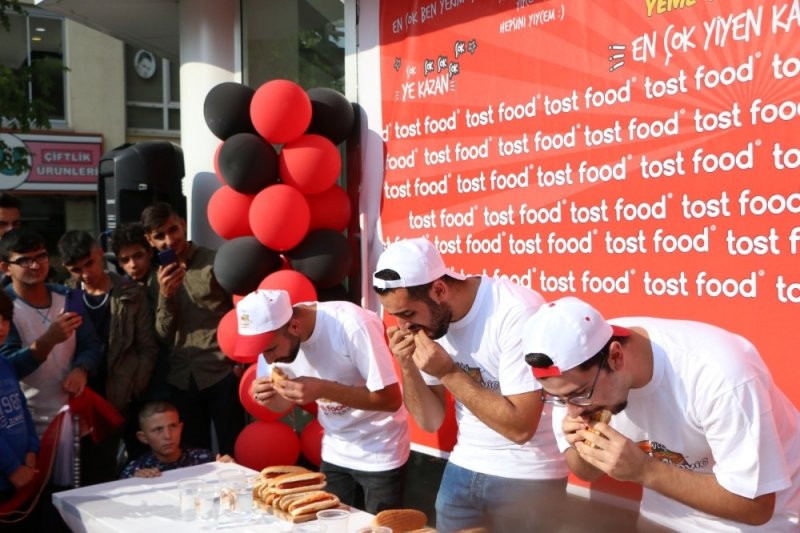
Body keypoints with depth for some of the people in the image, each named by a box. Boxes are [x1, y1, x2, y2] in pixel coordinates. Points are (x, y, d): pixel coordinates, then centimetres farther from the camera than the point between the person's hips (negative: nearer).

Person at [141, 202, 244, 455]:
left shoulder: (216, 263, -5)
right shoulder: (159, 277, 8)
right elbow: (164, 337, 3)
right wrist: (165, 295, -12)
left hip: (222, 373, -4)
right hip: (181, 379, 4)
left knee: (233, 453, 1)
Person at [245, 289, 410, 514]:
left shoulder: (353, 326, -28)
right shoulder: (279, 334, -10)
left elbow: (391, 399, -27)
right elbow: (286, 403, 2)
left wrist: (322, 389, -34)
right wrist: (269, 398, -21)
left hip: (379, 455, -5)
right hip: (334, 453, 5)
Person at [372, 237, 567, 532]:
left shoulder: (517, 312, -25)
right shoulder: (430, 317, -4)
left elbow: (520, 427, -26)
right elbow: (430, 421, 1)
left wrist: (448, 372, -25)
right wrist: (407, 366, -15)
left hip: (525, 479, -6)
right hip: (463, 470, 6)